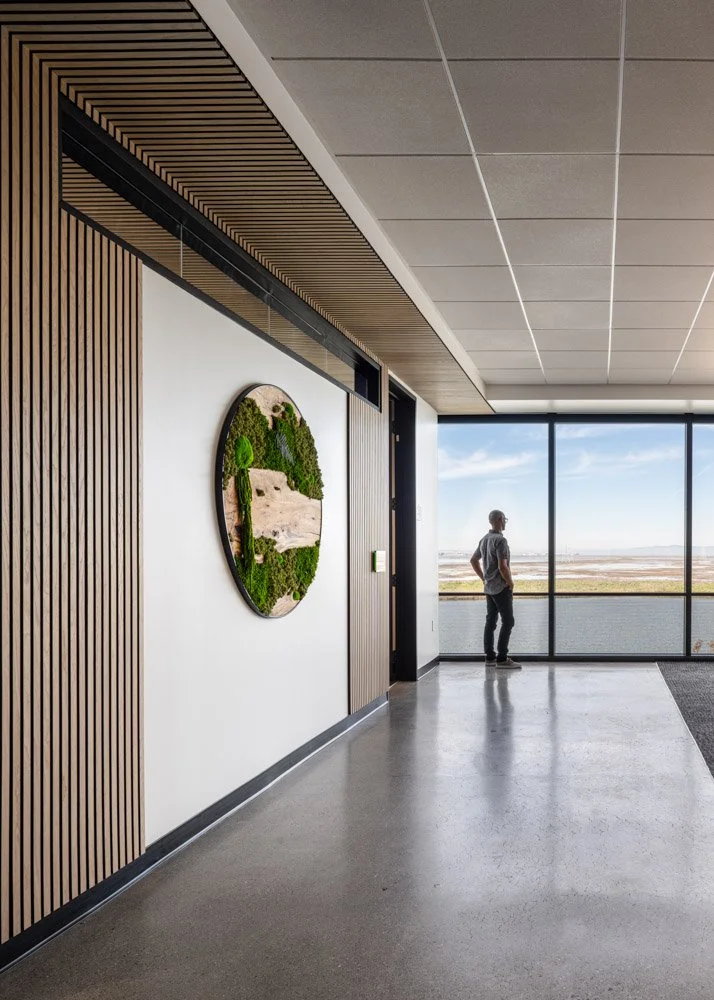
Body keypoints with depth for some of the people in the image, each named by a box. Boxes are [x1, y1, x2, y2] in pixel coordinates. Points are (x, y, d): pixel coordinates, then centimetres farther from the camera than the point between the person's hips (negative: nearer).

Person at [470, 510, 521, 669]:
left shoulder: (484, 539, 11)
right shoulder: (500, 540, -17)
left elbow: (474, 560, 21)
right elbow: (502, 566, -23)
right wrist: (511, 583, -11)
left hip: (489, 587, 9)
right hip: (502, 588, -9)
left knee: (490, 621, 10)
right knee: (508, 622, -6)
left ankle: (490, 657, 13)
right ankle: (502, 658, -8)